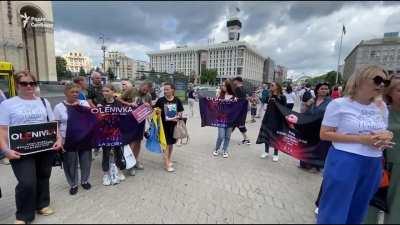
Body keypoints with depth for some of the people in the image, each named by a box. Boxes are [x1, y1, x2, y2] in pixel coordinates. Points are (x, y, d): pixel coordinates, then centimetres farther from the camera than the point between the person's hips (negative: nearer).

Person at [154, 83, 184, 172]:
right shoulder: (161, 100, -7)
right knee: (166, 143, 0)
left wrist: (178, 116, -12)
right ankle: (167, 164, 10)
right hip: (164, 124, -3)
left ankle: (169, 159, 36)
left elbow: (180, 111, 6)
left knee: (171, 143, 17)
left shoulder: (177, 100, -1)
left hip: (174, 124, 3)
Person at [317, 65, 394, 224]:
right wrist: (361, 139, -20)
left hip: (374, 165, 6)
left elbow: (385, 132, 18)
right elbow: (324, 134, -14)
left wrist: (386, 137, -7)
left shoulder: (382, 107, 6)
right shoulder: (339, 104, -12)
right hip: (343, 162, -6)